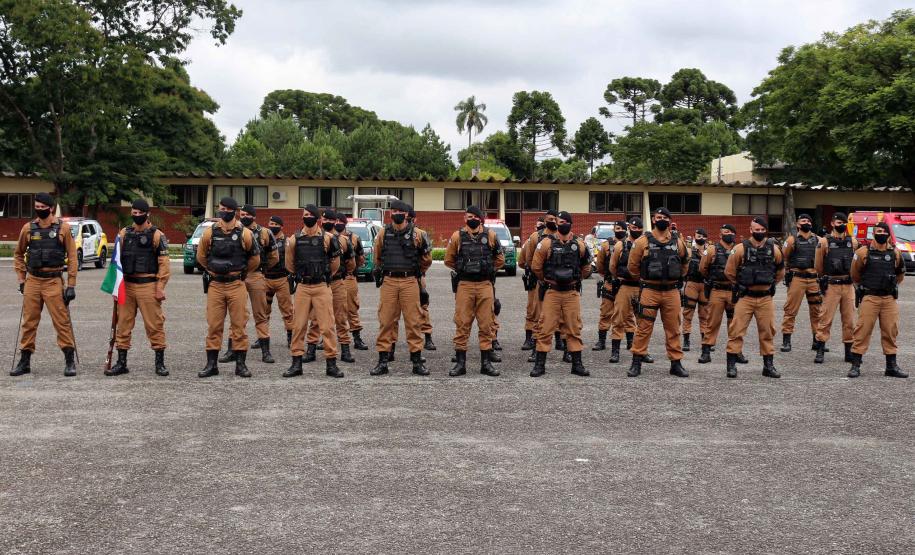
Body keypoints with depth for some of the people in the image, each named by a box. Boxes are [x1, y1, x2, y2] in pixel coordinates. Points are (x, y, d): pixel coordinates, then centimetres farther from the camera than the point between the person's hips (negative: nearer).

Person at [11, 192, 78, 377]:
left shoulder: (63, 227, -2)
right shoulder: (28, 228, 6)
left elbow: (72, 257, -2)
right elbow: (18, 254, 19)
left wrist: (71, 285, -6)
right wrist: (21, 279, 11)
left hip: (54, 281, -3)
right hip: (32, 281, 3)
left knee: (62, 321, -4)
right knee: (29, 322, 8)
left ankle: (70, 361, 4)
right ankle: (24, 361, 17)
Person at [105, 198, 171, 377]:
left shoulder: (157, 235, -2)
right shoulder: (124, 233, 11)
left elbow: (164, 263, -5)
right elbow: (117, 259, 14)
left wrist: (160, 287, -10)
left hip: (148, 285, -4)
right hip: (126, 285, 4)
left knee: (154, 324, -2)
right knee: (123, 324, 7)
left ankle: (160, 363, 8)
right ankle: (121, 363, 15)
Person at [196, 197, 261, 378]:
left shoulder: (244, 234, -2)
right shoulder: (210, 232, 2)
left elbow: (255, 258, 10)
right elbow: (201, 256, 16)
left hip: (236, 285, -1)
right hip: (215, 285, 1)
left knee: (239, 325, 2)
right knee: (213, 325, 4)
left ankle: (240, 364, 9)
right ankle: (212, 364, 11)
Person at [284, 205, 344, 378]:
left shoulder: (327, 238, -1)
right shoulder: (295, 239, 4)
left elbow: (335, 263, 9)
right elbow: (290, 264, 15)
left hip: (322, 287, -2)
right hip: (302, 287, 2)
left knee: (327, 326, -2)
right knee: (299, 326, 4)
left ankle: (331, 364, 4)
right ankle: (296, 364, 12)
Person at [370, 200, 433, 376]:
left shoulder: (416, 234, 3)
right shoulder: (383, 234, 6)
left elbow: (426, 259, 15)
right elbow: (377, 258, 21)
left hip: (409, 282, -1)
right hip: (388, 282, 1)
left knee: (413, 321, 0)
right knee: (386, 321, 1)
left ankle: (417, 361, 7)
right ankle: (383, 361, 6)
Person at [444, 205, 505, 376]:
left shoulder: (490, 235, 4)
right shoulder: (457, 236, 2)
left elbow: (500, 259, 15)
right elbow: (449, 260, 11)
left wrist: (490, 270, 10)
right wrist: (462, 270, 11)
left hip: (485, 285, 1)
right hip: (464, 285, -1)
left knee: (486, 324, 4)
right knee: (462, 324, 0)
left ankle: (486, 362, 12)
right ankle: (460, 363, 6)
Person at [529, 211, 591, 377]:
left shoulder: (579, 244, 4)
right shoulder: (547, 243, -5)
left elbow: (586, 267, 17)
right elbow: (536, 266, 1)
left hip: (572, 293, 2)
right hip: (552, 293, -2)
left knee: (574, 328, 7)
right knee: (546, 328, -2)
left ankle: (577, 364, 14)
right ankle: (540, 364, 4)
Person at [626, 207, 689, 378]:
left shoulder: (678, 242, 5)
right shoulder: (643, 241, -3)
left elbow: (684, 264, 19)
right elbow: (633, 266, 5)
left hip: (671, 291, 2)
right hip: (649, 291, -2)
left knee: (673, 329, 8)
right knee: (644, 328, 1)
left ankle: (676, 364, 16)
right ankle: (636, 363, 8)